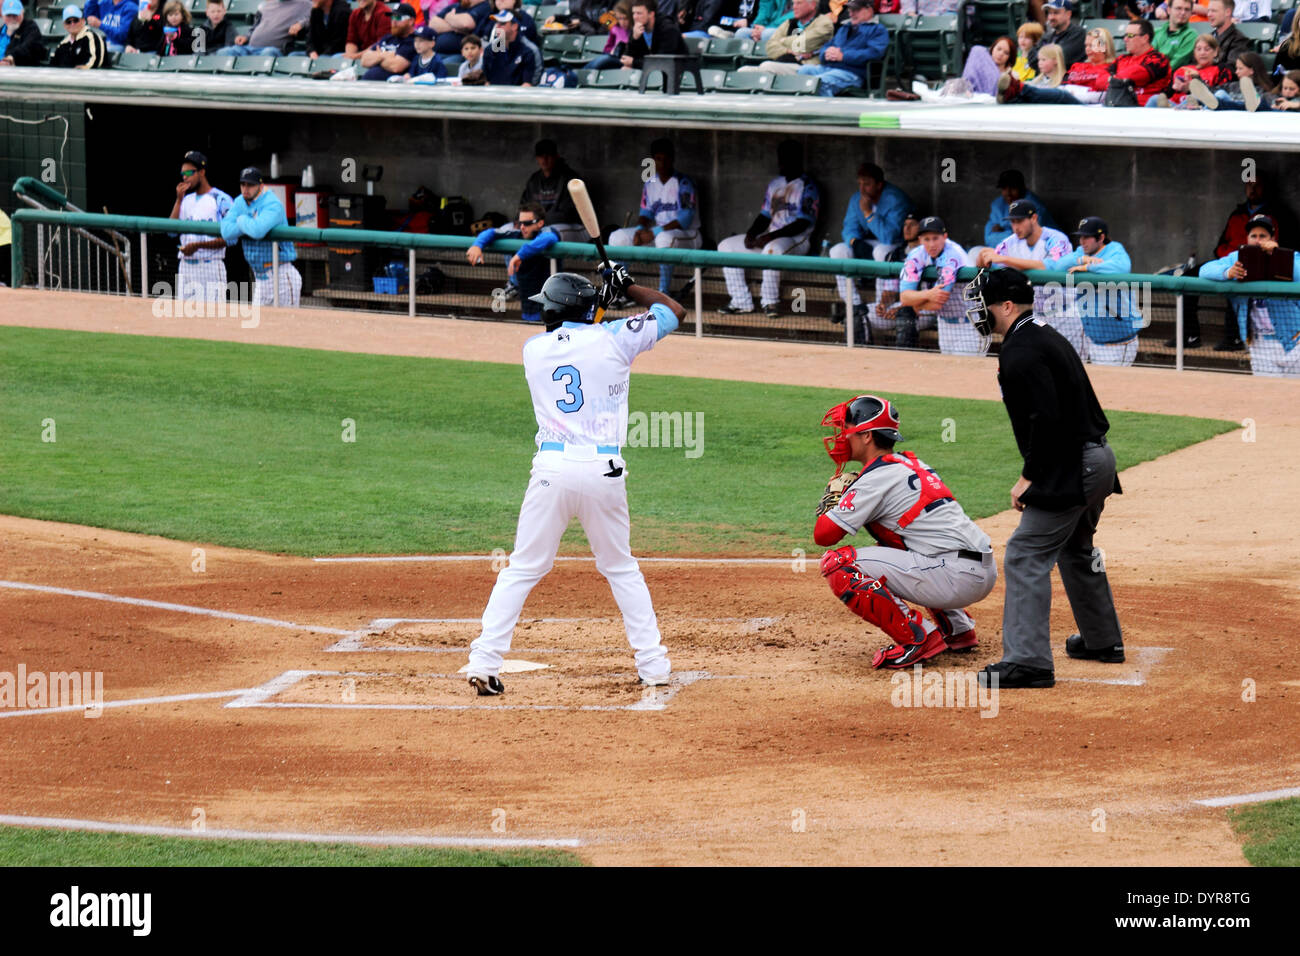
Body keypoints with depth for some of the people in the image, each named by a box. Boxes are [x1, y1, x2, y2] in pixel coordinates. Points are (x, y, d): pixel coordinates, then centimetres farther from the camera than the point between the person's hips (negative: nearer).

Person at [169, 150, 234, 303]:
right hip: (185, 267, 7)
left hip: (211, 266, -7)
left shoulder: (221, 200, -5)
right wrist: (178, 200, 1)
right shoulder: (186, 200, 17)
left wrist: (197, 245, -19)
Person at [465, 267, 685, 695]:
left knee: (521, 570, 6)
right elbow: (673, 311, 15)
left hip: (552, 469, 0)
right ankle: (653, 664, 15)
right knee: (621, 569, 17)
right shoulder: (613, 339, 2)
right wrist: (627, 287, 26)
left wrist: (601, 298, 34)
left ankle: (484, 664, -3)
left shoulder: (534, 349, 9)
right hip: (604, 471, 0)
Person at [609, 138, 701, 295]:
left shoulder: (684, 183, -13)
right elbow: (646, 212, 11)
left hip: (687, 236, -7)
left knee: (665, 239, -41)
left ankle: (663, 293, -35)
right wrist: (640, 229, -12)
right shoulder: (650, 183, 8)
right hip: (657, 233, 7)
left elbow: (685, 219, -21)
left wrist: (655, 232, -25)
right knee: (618, 236, -7)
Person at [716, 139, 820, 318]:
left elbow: (803, 223, -17)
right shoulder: (775, 184, 17)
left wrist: (771, 236, -24)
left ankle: (770, 302, -29)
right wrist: (751, 233, -2)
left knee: (773, 248, -42)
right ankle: (741, 301, -5)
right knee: (726, 246, 1)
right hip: (769, 239, 9)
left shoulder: (807, 187, -8)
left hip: (796, 240, -9)